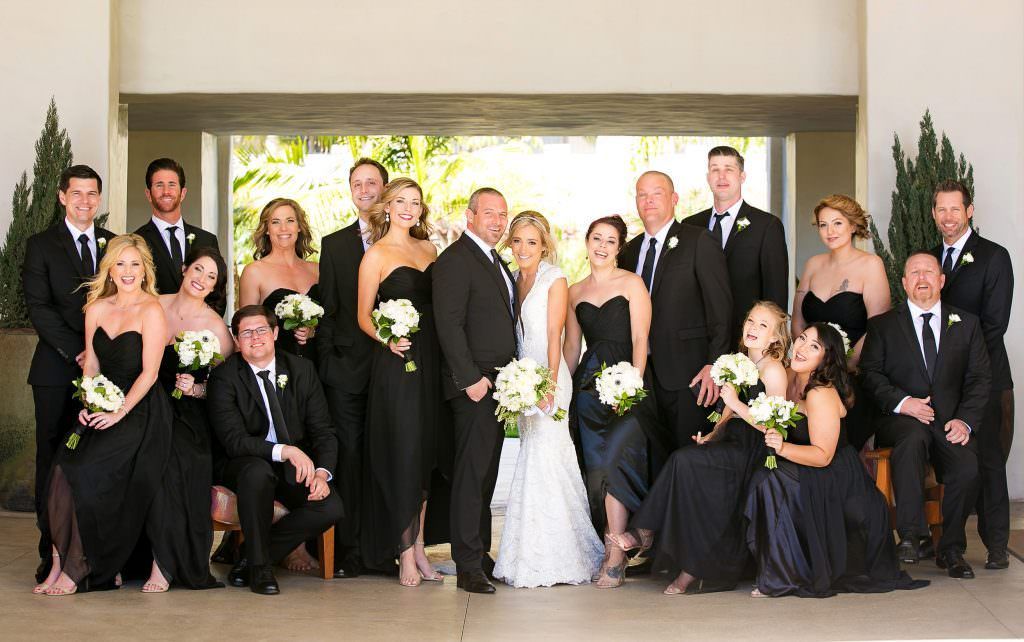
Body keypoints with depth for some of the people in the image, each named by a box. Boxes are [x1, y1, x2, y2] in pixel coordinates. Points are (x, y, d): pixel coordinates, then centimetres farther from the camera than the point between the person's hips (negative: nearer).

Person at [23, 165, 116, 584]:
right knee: (53, 460, 0)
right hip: (57, 372, -2)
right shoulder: (41, 246, 5)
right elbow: (39, 308, -3)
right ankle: (52, 553, 5)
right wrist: (77, 352, -12)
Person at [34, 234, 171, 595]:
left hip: (140, 410, -5)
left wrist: (119, 412, -18)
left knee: (87, 474, -22)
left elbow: (149, 373, -10)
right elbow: (91, 364, 13)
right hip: (103, 408, 6)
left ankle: (77, 570, -9)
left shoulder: (151, 311, -8)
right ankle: (59, 562, -12)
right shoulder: (97, 308, 11)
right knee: (63, 471, -18)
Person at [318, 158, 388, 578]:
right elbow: (327, 310, 8)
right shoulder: (334, 245, 11)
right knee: (348, 455, 0)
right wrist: (327, 362, 0)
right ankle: (347, 549, 4)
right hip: (347, 369, 1)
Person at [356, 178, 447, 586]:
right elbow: (364, 316, -3)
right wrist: (387, 339, -22)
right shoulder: (376, 254, -1)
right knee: (401, 455, -5)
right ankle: (406, 556, 1)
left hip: (432, 361, 6)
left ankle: (418, 547, 16)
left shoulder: (429, 249, 15)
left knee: (426, 455, 8)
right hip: (396, 363, -6)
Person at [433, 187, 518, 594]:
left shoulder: (495, 261, 19)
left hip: (497, 383, 9)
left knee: (487, 473, 13)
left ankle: (481, 554, 20)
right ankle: (468, 567, -3)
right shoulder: (455, 260, -10)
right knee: (471, 473, -7)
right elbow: (449, 324, -17)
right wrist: (471, 378, -20)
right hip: (474, 384, -9)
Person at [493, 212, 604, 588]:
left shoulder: (555, 280, -5)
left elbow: (554, 336, -10)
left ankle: (551, 560, -1)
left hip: (547, 378, -7)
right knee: (532, 455, 7)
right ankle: (534, 559, 12)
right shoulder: (516, 280, 14)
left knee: (544, 458, -8)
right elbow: (517, 335, 14)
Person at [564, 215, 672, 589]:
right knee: (594, 469, 2)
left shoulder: (631, 284, 0)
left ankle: (615, 557, -11)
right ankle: (606, 549, 11)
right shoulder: (574, 292, 14)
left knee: (613, 464, -15)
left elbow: (640, 339, -6)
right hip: (587, 386, 5)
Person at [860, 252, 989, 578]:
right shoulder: (883, 325, 12)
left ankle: (951, 548, -6)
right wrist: (902, 401, -16)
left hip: (951, 420, 2)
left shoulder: (967, 323, 15)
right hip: (902, 418, -1)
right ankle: (911, 534, -35)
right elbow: (871, 374, 2)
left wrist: (966, 420, -8)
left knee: (967, 466, -28)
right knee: (914, 438, -37)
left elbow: (980, 378, 8)